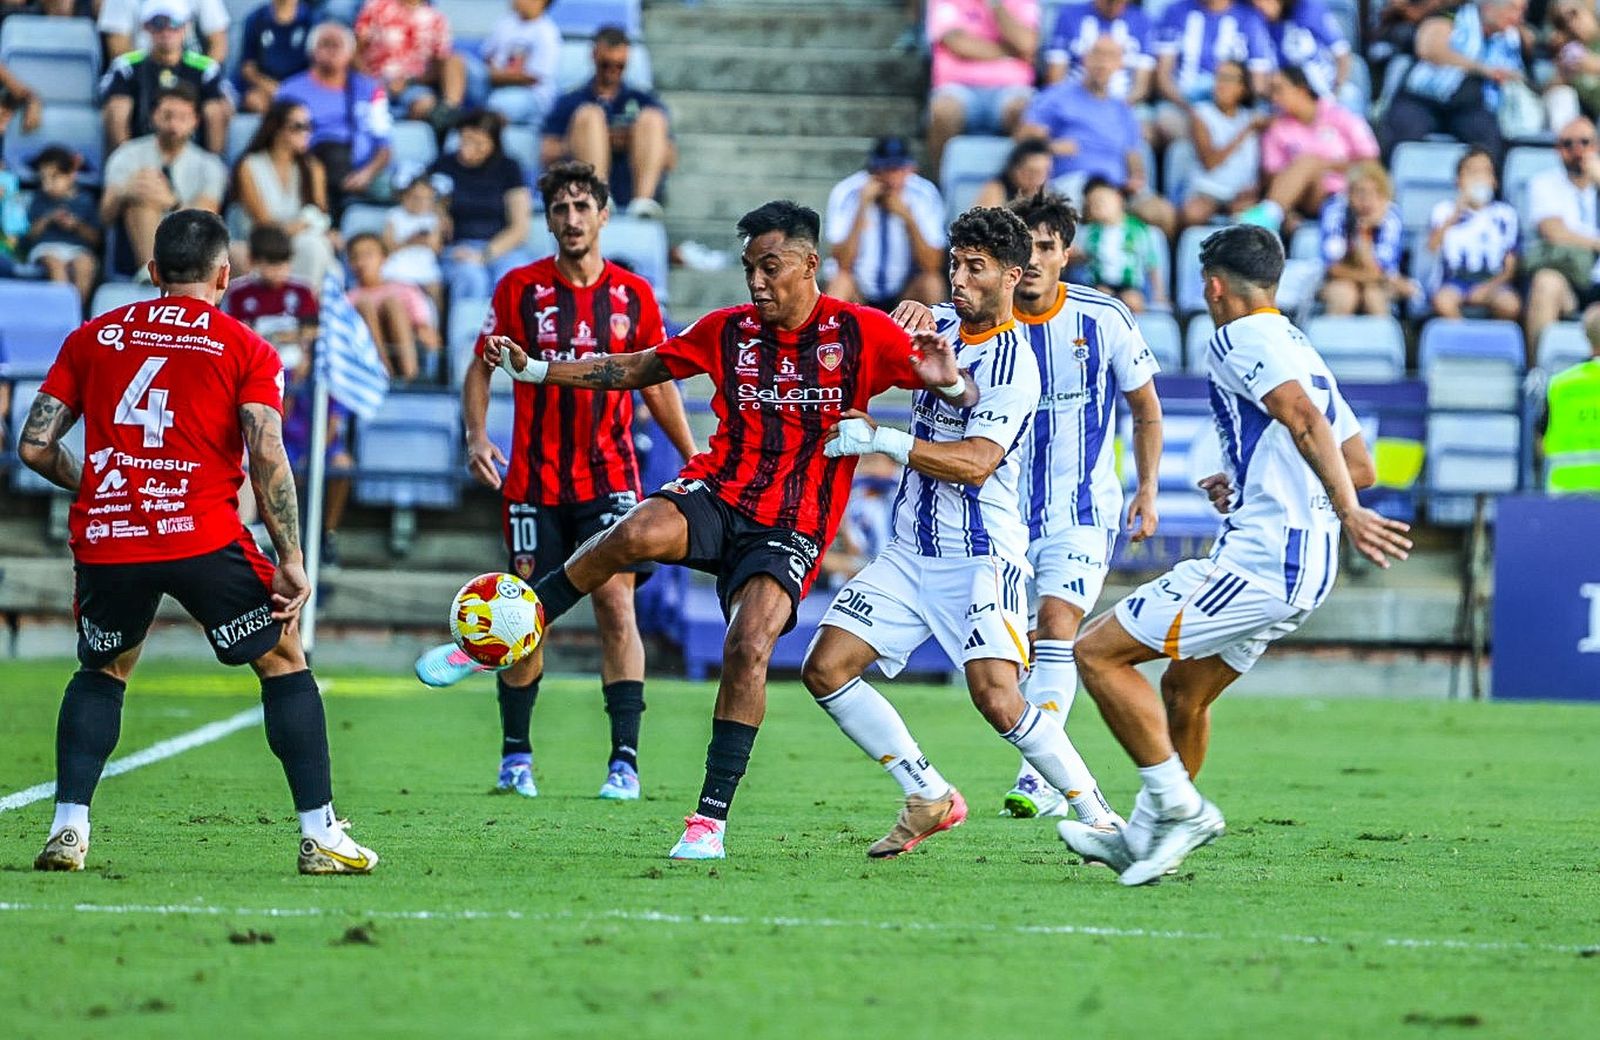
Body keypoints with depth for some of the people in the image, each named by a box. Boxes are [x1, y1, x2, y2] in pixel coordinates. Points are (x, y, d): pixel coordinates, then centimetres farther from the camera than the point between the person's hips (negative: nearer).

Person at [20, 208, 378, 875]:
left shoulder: (93, 338, 14)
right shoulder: (246, 349, 6)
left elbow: (34, 446, 10)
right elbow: (267, 456, -7)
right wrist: (291, 562, -4)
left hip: (105, 542, 3)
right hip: (203, 539, -3)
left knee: (101, 672, 25)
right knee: (283, 662, 13)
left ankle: (68, 830, 11)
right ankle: (320, 836, 7)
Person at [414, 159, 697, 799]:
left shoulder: (633, 296, 4)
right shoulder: (520, 289, 0)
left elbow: (656, 385, 14)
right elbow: (481, 368, 7)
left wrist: (696, 459, 10)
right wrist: (475, 436, -9)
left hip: (609, 477, 0)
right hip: (533, 479, 0)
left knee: (616, 603, -12)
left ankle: (625, 759, -12)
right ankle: (515, 754, 15)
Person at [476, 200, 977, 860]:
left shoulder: (861, 333, -2)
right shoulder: (728, 331, 7)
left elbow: (962, 395, 0)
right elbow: (639, 370, 19)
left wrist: (949, 381, -26)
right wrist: (533, 370, 13)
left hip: (791, 528, -2)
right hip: (716, 495, 2)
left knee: (748, 647, -23)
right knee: (638, 533, -32)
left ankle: (711, 818, -14)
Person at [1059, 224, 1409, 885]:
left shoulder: (1237, 338, -7)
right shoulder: (1303, 352, 21)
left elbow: (1306, 421, -23)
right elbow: (1361, 467, 25)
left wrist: (1348, 512, -32)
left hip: (1258, 558, -10)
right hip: (1307, 570, 10)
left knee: (1098, 652, -6)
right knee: (1183, 692, 25)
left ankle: (1179, 808, -8)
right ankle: (1144, 839, 33)